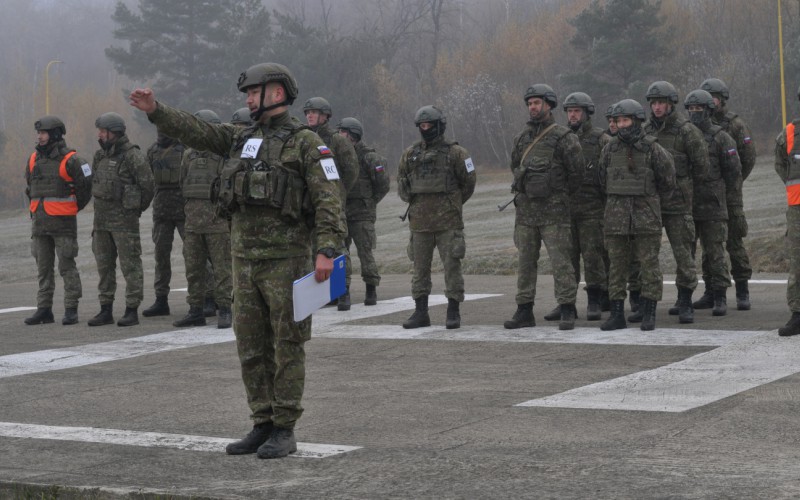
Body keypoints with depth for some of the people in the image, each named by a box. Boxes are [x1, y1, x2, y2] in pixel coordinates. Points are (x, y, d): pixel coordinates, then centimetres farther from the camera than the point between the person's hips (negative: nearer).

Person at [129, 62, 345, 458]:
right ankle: (262, 426, 16)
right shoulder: (241, 139, 15)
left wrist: (326, 250, -22)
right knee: (251, 346, 8)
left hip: (286, 259, -7)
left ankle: (285, 431, 3)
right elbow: (195, 131, 9)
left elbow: (328, 199, -13)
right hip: (245, 258, 7)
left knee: (287, 346, -2)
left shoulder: (306, 143, -5)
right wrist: (155, 110, -5)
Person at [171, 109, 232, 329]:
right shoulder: (189, 155, 12)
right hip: (193, 221, 6)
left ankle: (225, 311, 2)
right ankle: (196, 311, 15)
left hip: (218, 222, -6)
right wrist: (189, 209, 16)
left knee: (222, 268, -3)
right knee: (193, 269, 8)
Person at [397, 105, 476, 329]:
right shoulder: (410, 154, 10)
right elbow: (401, 182, 21)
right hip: (420, 222, 4)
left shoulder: (455, 152, -2)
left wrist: (453, 203, 10)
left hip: (448, 222, -4)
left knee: (452, 266, -3)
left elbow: (469, 181, 4)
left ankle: (454, 312, 3)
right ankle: (421, 313, 14)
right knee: (420, 268, 7)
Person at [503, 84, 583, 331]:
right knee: (525, 261, 8)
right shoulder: (522, 137, 11)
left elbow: (576, 172, -3)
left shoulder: (563, 137, -7)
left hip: (553, 211, -6)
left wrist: (561, 194, 8)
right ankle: (524, 310, 14)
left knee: (560, 261, -7)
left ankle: (567, 311, -5)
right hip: (525, 209, 6)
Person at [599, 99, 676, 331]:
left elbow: (667, 180, 5)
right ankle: (617, 314, 7)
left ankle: (649, 314, 2)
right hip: (616, 214, 3)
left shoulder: (652, 148, -4)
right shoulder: (610, 149, 6)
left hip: (646, 214, -3)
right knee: (617, 264, 4)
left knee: (649, 264, -2)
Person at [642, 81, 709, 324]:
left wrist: (685, 186, 9)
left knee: (683, 253, 0)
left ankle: (685, 305, 7)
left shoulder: (686, 130, -7)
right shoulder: (645, 130, 8)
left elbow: (701, 166, -1)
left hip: (677, 203, -4)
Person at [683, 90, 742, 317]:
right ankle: (684, 298, 11)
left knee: (715, 253, -3)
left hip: (712, 207, -4)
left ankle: (720, 299, 2)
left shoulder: (720, 138, -2)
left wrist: (717, 193, 4)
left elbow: (734, 172, 2)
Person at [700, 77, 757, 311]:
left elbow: (748, 158, -2)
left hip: (729, 194, -4)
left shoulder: (736, 125, -2)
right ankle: (710, 293, 11)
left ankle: (742, 293, 3)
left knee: (734, 242, -3)